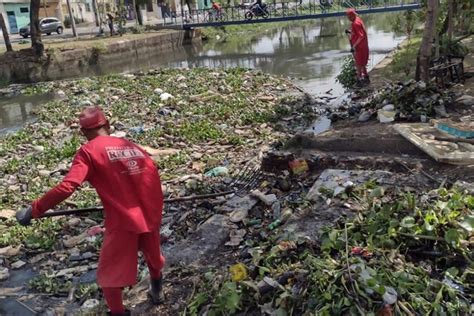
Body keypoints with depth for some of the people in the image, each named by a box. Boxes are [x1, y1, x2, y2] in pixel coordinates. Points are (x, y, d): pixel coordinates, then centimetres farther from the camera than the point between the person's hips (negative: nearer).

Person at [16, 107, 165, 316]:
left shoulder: (88, 151, -4)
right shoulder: (131, 145, 12)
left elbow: (67, 186, -17)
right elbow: (152, 175, 13)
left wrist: (34, 210, -12)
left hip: (122, 221, -6)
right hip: (151, 214, 6)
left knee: (109, 274, 15)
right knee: (153, 256, 32)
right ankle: (157, 293, 56)